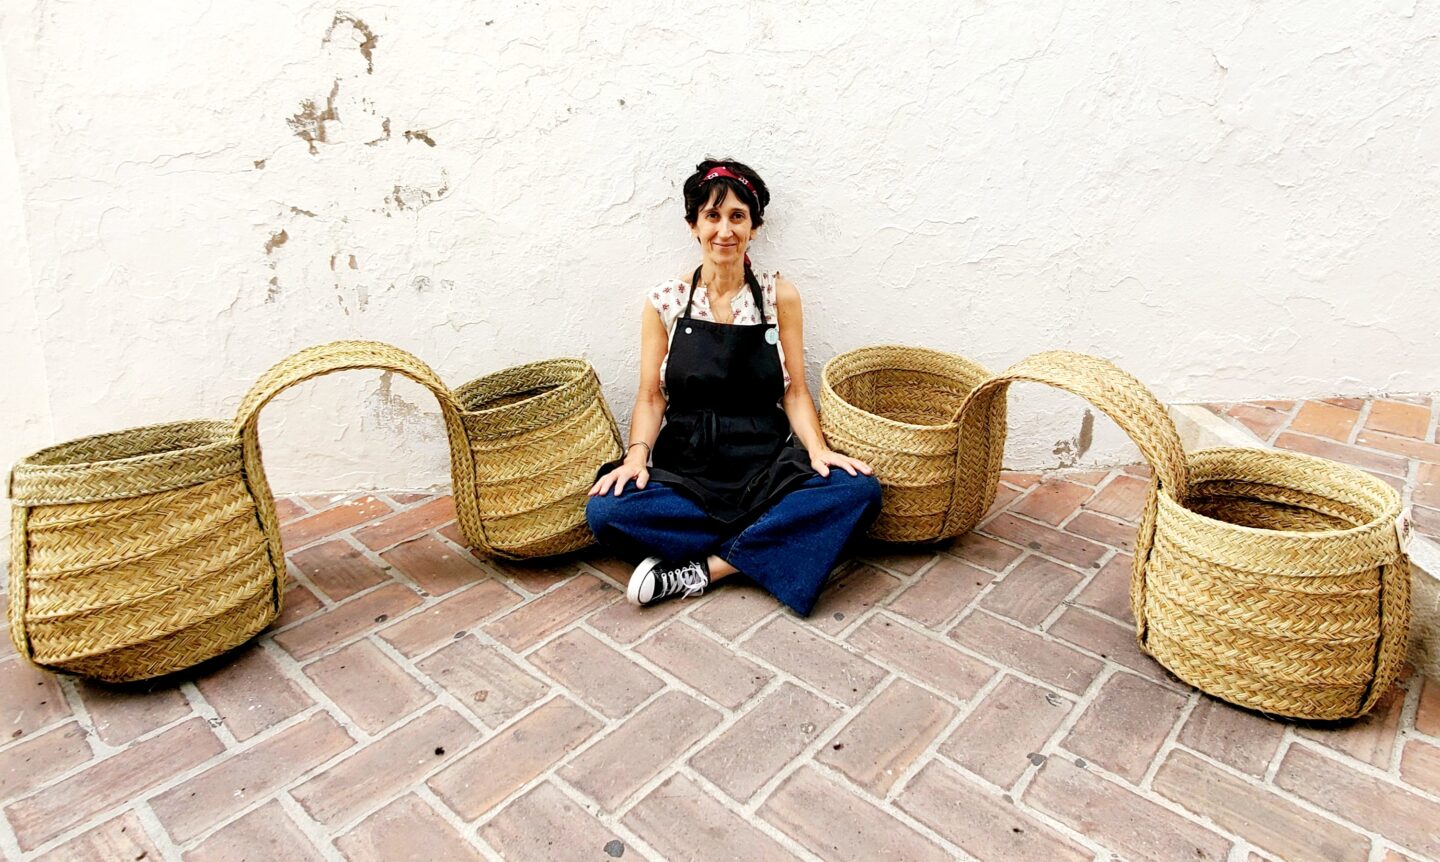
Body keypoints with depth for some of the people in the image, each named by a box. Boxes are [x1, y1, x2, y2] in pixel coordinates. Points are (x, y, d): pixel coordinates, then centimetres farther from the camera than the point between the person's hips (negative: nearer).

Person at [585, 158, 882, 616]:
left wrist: (818, 449, -14)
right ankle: (763, 548, -15)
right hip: (686, 468, 0)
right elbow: (651, 397, 4)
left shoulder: (780, 297, 4)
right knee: (605, 511, -28)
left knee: (859, 491, -27)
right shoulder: (664, 302, 4)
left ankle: (703, 568, -20)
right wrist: (637, 454, -15)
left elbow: (794, 392, 4)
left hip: (767, 466, 1)